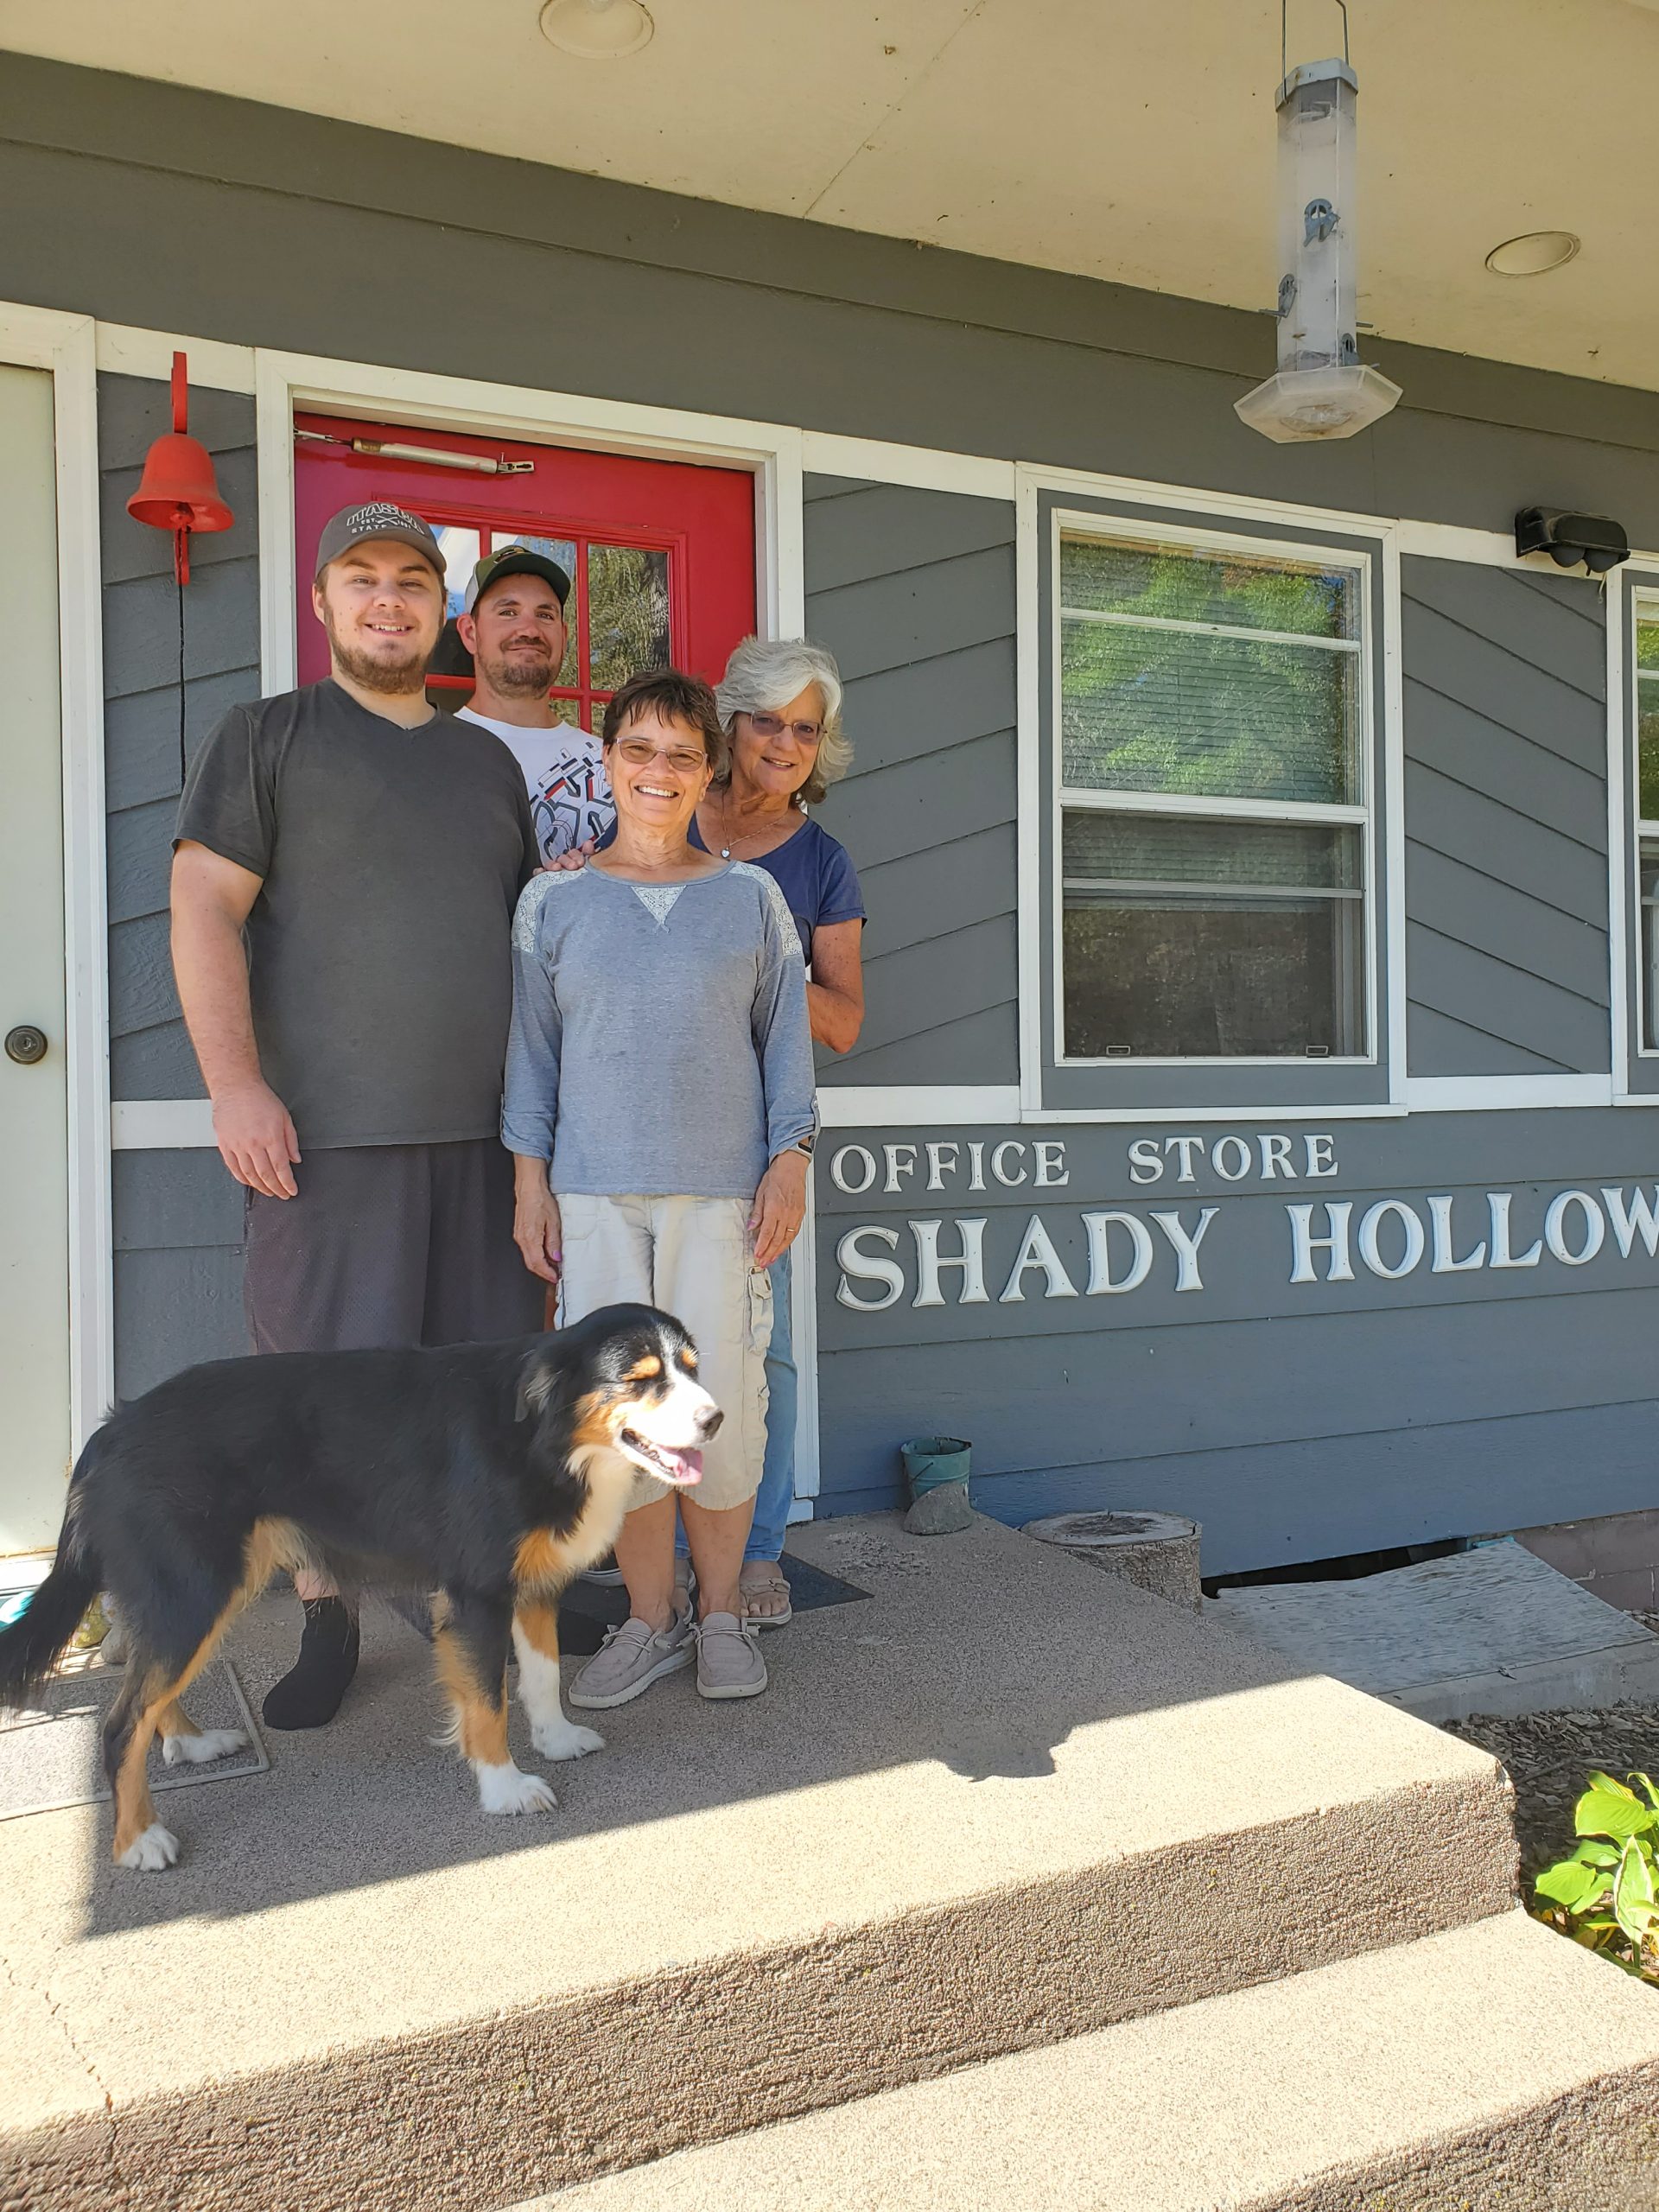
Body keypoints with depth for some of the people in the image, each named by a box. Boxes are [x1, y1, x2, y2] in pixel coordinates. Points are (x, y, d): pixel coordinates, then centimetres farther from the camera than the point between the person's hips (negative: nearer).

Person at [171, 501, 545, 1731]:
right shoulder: (268, 737, 4)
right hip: (328, 1125, -4)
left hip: (485, 1124, 4)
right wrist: (235, 1082, -15)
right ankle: (326, 1621, 16)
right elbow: (203, 905, -5)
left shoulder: (489, 761, 18)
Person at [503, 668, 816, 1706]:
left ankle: (722, 1612, 20)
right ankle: (652, 1619, 18)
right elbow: (533, 1044, 8)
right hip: (596, 1191, 1)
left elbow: (786, 1034, 9)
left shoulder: (751, 896, 7)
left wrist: (790, 1161, 2)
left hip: (723, 1190, 0)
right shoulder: (556, 900, 7)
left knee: (721, 1407, 0)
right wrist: (531, 1181, 4)